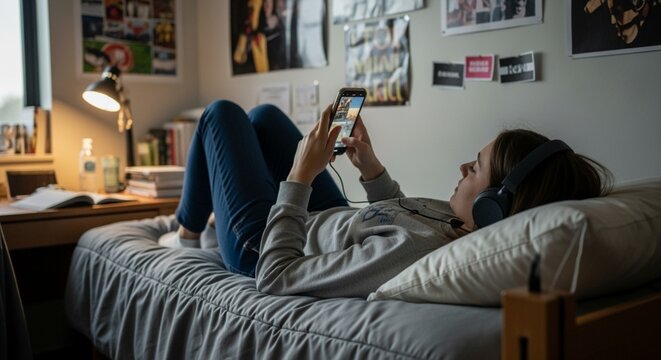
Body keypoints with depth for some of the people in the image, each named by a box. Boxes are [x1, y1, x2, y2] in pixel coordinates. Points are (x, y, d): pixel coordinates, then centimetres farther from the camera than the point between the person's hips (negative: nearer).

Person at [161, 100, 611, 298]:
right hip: (327, 218, 7)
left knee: (222, 114, 8)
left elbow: (275, 277, -35)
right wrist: (372, 169, -7)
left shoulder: (410, 250, -46)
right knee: (265, 114, 22)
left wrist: (299, 176, -29)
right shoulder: (469, 226, -21)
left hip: (260, 245, -6)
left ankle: (187, 235, 33)